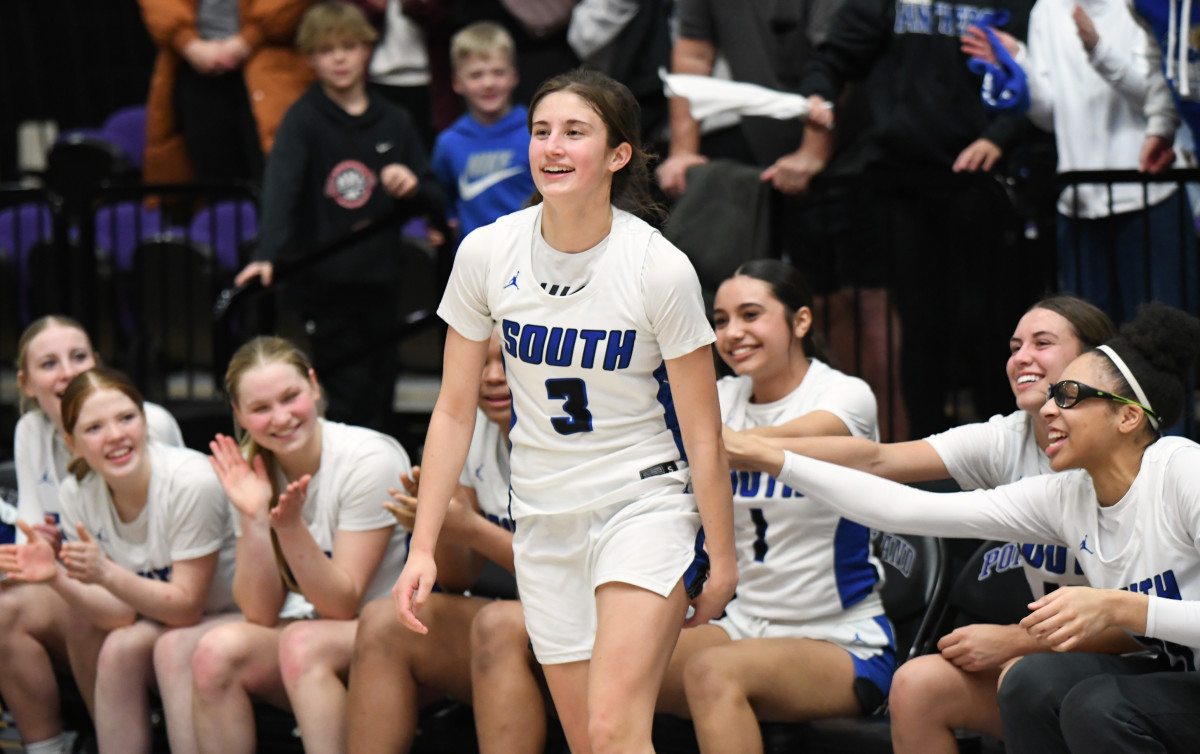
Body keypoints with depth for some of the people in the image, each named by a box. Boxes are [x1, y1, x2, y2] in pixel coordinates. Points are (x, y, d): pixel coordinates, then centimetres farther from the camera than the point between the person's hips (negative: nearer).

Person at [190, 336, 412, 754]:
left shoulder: (369, 460, -14)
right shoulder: (252, 473, 1)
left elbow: (343, 604, -15)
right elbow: (261, 614, -5)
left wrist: (291, 528, -29)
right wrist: (253, 519, -18)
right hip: (307, 629, 5)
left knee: (303, 643, -34)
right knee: (218, 651, -24)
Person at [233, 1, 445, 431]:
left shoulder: (393, 123, 9)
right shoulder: (304, 119, -5)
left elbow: (435, 203, 14)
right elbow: (281, 186, -21)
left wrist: (413, 187, -10)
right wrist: (266, 255, -37)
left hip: (378, 284, 4)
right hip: (325, 287, -4)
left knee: (380, 410, 7)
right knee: (354, 410, -8)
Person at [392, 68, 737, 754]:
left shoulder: (661, 268, -15)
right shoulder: (486, 253, -7)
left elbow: (703, 435, -7)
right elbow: (455, 409, 3)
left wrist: (722, 560, -2)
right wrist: (423, 546, 0)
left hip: (644, 500, -4)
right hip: (544, 514, 4)